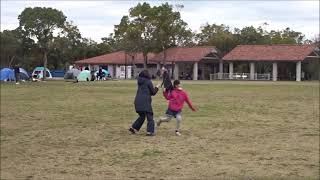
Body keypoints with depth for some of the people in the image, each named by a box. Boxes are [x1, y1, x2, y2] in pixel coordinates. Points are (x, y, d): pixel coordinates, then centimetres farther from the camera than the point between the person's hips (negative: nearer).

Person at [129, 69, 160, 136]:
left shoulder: (139, 81, 13)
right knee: (149, 117, 1)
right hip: (145, 102, -7)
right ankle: (150, 131, -5)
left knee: (142, 116, 22)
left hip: (138, 101, 7)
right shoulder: (148, 82, -5)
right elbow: (153, 92, 0)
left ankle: (133, 127, 16)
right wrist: (156, 88, 17)